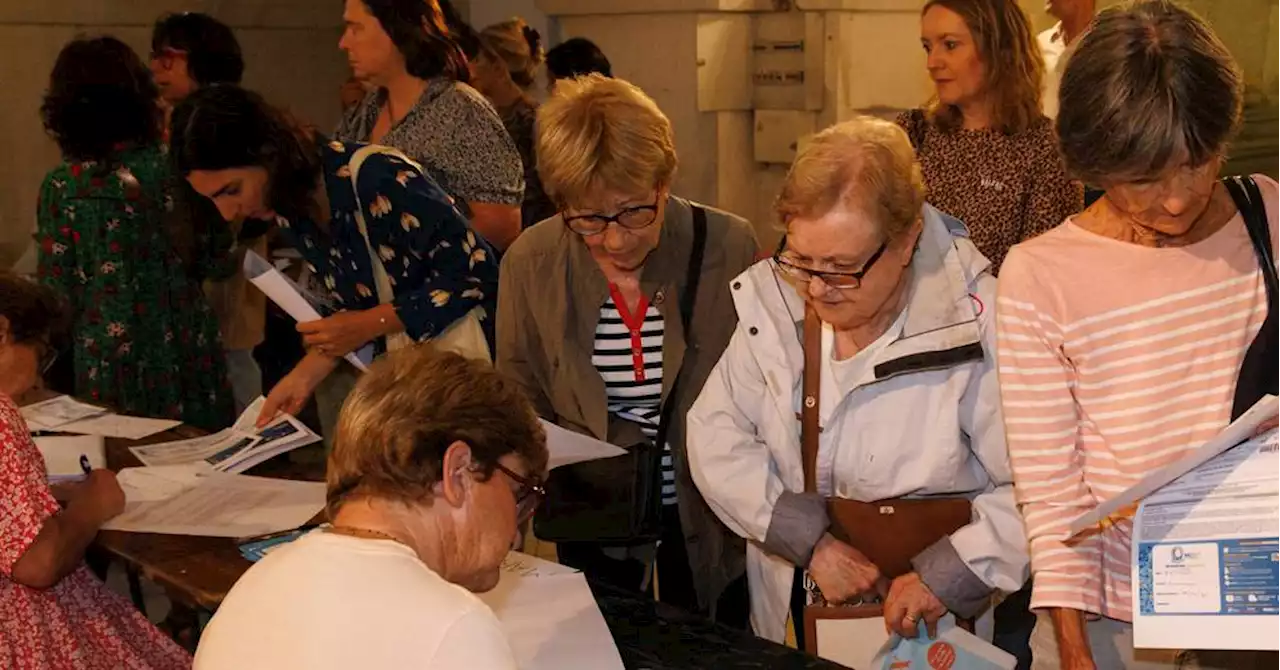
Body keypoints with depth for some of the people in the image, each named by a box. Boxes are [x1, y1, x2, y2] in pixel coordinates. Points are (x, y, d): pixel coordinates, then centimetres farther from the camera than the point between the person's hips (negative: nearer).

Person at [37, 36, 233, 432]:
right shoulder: (175, 169, -6)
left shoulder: (61, 188, -11)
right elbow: (210, 261, 4)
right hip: (189, 360, 2)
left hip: (111, 368, -2)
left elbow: (56, 293, -7)